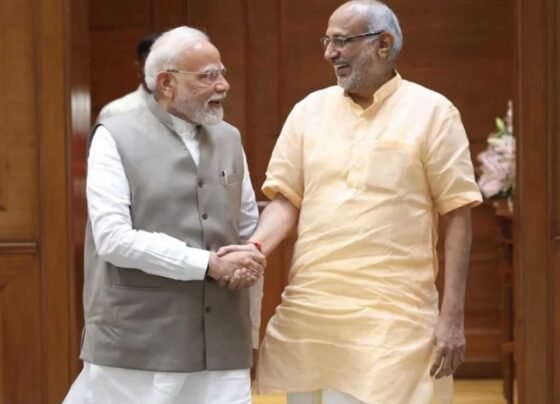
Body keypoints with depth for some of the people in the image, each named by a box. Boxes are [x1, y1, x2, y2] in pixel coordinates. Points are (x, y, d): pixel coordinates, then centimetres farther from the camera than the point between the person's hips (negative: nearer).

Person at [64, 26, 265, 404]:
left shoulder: (229, 139, 12)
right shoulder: (116, 138, -4)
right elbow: (113, 237, -14)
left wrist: (251, 332, 14)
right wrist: (209, 264, -15)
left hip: (223, 347, 4)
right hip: (137, 346, -4)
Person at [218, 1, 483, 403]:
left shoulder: (432, 112, -2)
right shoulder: (309, 110, 9)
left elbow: (458, 215, -4)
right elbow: (287, 200, 9)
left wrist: (452, 316, -7)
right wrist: (255, 247, -12)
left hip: (392, 319, -4)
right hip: (308, 313, 4)